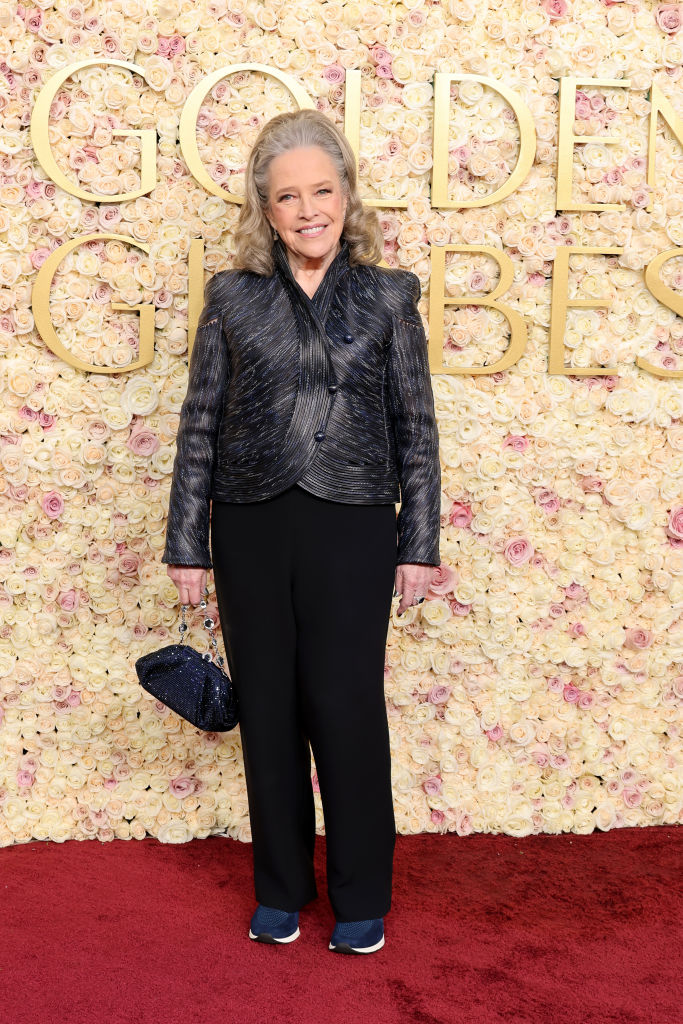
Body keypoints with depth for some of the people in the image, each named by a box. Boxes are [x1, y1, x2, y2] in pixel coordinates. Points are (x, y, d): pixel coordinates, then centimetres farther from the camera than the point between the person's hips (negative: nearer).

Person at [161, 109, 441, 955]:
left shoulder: (387, 296, 3)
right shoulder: (232, 298, 4)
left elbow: (416, 429, 4)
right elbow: (200, 426, 5)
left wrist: (420, 543, 1)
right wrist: (186, 545, 3)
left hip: (351, 527, -1)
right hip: (251, 528, 2)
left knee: (347, 708, 1)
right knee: (267, 710, 9)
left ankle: (361, 896, 20)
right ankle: (280, 887, 27)